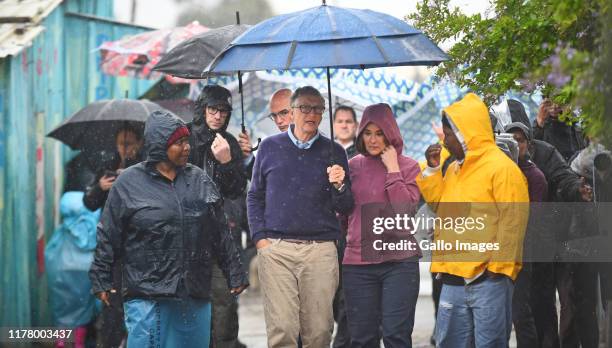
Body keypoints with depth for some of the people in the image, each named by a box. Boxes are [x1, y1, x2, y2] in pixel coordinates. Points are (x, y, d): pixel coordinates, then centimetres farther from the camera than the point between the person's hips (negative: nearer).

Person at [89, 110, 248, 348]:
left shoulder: (199, 180, 12)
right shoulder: (129, 183, 0)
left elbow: (221, 235, 16)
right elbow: (108, 239, 3)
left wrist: (235, 274, 15)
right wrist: (101, 281, 2)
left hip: (196, 298, 4)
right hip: (147, 299, -4)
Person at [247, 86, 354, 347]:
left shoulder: (333, 152, 11)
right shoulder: (270, 147, 11)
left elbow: (345, 209, 10)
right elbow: (255, 197, 14)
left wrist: (339, 186, -10)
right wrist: (260, 238, 2)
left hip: (321, 249, 1)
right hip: (276, 248, -1)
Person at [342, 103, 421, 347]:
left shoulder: (408, 166, 2)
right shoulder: (353, 166, 9)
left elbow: (406, 208, -13)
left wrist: (392, 169, -11)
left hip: (399, 261, -3)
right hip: (357, 261, 3)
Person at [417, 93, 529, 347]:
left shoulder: (502, 167, -9)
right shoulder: (454, 168, 18)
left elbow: (512, 221, -12)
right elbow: (441, 206, 23)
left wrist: (500, 266, -14)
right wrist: (432, 169, 12)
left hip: (488, 279, -8)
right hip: (454, 279, 8)